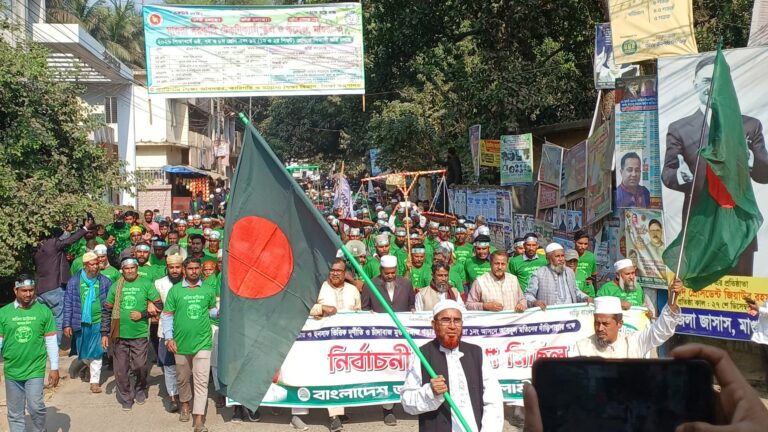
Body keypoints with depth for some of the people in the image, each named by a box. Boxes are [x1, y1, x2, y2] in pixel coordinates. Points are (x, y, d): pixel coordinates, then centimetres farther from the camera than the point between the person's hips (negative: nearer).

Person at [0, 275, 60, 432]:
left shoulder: (44, 311, -4)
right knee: (15, 413, 10)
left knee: (35, 407, -9)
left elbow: (51, 342, 0)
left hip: (35, 370, -2)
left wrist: (54, 368, -1)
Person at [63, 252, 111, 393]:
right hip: (81, 323, 1)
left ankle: (95, 380, 13)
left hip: (98, 322, -1)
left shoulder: (105, 282, -3)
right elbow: (68, 304, 0)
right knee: (83, 353, 16)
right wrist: (67, 324, -3)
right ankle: (90, 366, 46)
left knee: (96, 353, 1)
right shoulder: (74, 281, -3)